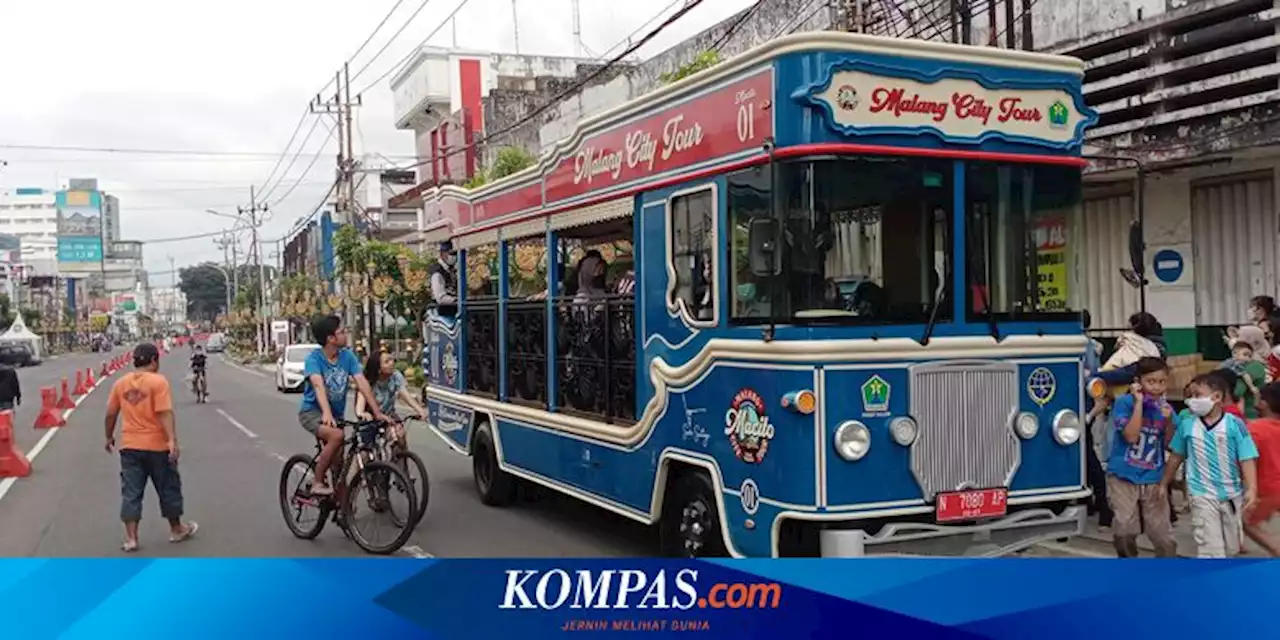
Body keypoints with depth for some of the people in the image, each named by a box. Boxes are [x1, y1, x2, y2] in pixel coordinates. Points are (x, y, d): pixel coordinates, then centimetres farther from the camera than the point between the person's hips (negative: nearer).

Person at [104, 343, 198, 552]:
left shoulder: (120, 383, 4)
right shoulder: (158, 381, -12)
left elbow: (111, 414, 10)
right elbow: (165, 413, -20)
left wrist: (109, 437, 24)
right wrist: (172, 440, -23)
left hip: (129, 446, 4)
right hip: (156, 445, -4)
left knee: (131, 493, 6)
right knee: (168, 488, 12)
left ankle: (131, 537, 3)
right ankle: (176, 529, 25)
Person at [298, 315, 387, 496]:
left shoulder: (348, 356, -6)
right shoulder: (313, 359, -19)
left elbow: (362, 383, -14)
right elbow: (319, 386, -35)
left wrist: (377, 412, -23)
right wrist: (326, 413, -51)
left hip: (337, 414, 5)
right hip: (312, 412, -5)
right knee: (336, 435, -33)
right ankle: (317, 483, -18)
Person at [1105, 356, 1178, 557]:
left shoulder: (1165, 408, 1)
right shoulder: (1124, 402, -10)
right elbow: (1131, 436, -21)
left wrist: (1168, 421, -16)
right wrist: (1139, 403, -19)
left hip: (1153, 479, 3)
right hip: (1123, 476, -3)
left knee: (1163, 534, 7)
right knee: (1125, 530, -3)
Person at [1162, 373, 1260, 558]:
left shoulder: (1235, 424, -10)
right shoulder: (1187, 425, -3)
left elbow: (1247, 459, -12)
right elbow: (1176, 456, 9)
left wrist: (1251, 489, -23)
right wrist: (1164, 483, 14)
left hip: (1232, 494, 1)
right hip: (1202, 494, -1)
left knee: (1231, 547, 16)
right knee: (1211, 548, -7)